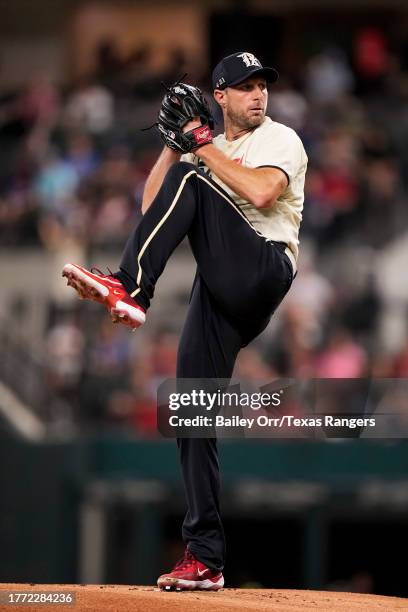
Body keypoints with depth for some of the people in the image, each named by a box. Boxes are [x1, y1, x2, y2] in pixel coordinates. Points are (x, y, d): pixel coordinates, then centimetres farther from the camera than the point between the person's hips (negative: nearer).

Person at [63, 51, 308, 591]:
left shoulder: (280, 139, 7)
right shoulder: (207, 152, 27)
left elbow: (261, 192, -13)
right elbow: (152, 205, 16)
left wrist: (202, 149, -4)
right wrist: (174, 144, 7)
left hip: (264, 269, -6)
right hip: (220, 289, 7)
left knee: (189, 180, -24)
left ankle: (129, 288, -38)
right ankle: (204, 560, -1)